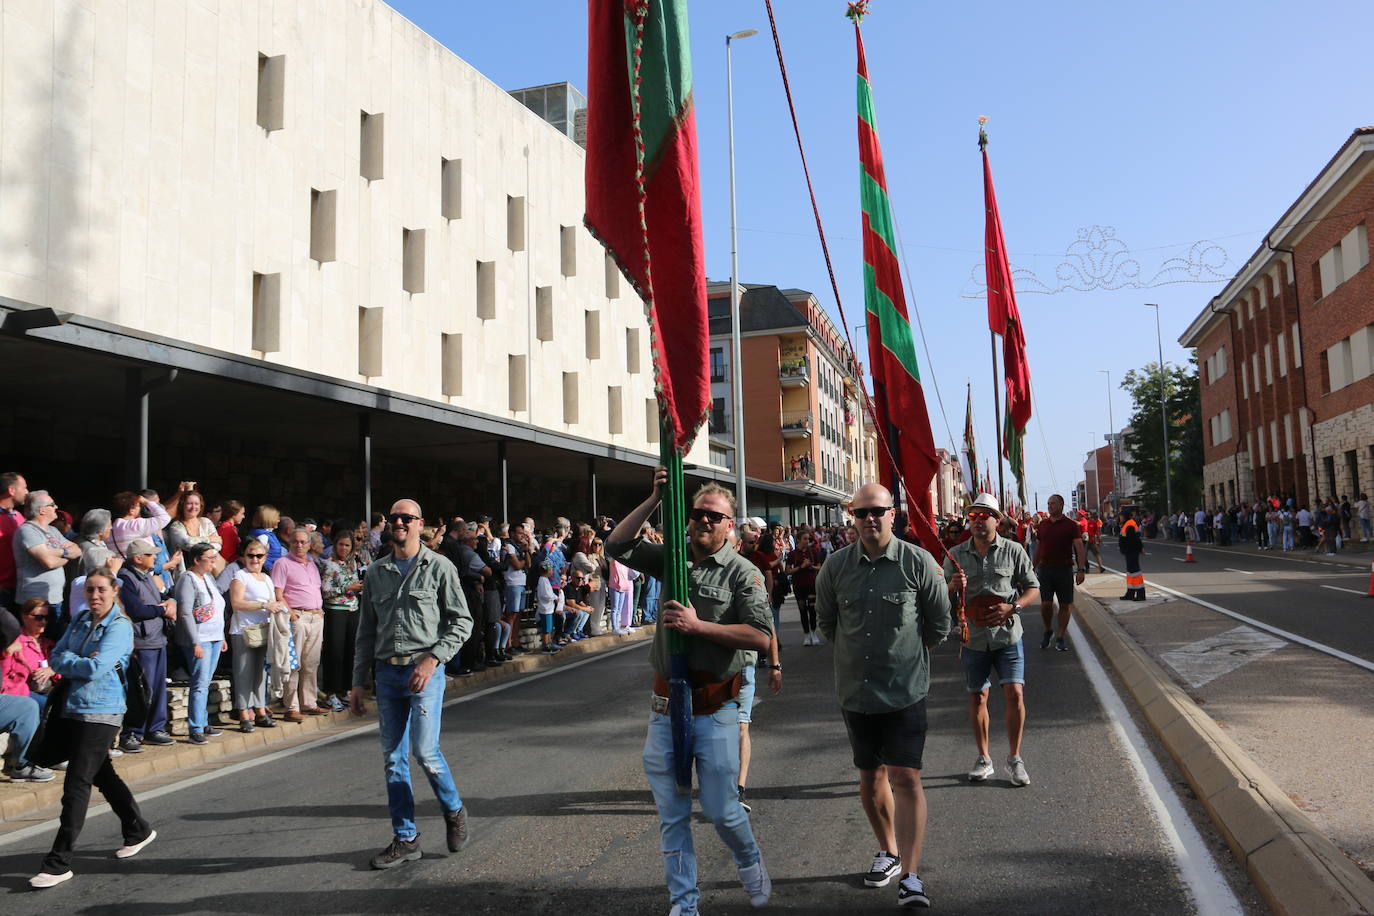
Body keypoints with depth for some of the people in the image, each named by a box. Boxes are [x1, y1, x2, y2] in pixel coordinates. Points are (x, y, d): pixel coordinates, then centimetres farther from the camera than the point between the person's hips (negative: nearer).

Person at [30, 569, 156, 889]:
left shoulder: (119, 626, -12)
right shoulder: (80, 621, 11)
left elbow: (95, 669, -19)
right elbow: (56, 656, 4)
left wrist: (67, 661, -4)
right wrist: (80, 662, -12)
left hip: (100, 712, -8)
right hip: (73, 708, 8)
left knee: (77, 784, -8)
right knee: (102, 775, 18)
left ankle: (59, 863, -2)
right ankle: (138, 831, 34)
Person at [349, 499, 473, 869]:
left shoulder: (439, 567, -1)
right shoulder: (375, 573, 12)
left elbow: (462, 621, -3)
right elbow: (366, 631, 15)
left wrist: (432, 659, -14)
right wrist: (358, 682, 11)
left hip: (424, 671, -5)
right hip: (387, 672, 5)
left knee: (425, 751, -11)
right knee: (393, 758, 7)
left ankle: (454, 810, 17)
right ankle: (405, 839, 17)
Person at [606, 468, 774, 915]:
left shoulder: (743, 573, -6)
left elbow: (761, 636, -17)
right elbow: (617, 545, 3)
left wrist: (697, 625, -21)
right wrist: (654, 499, -6)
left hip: (714, 709, -4)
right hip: (666, 705, 4)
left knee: (721, 810, 5)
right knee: (671, 816, 10)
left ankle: (750, 862, 37)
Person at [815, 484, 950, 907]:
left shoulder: (919, 563, -8)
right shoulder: (836, 566, -1)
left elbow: (939, 624, 4)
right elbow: (826, 621, 14)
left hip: (905, 690, -3)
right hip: (855, 690, 4)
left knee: (905, 779, -8)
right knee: (870, 777, 16)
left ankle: (911, 876, -1)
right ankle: (888, 851, 36)